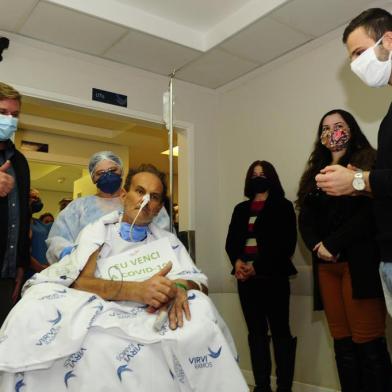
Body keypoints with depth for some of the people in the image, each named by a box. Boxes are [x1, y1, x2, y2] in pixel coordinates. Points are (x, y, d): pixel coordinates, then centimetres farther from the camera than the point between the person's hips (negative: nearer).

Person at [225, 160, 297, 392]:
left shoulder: (283, 206, 3)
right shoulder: (241, 208, 17)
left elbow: (286, 244, -6)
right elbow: (231, 241, 10)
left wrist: (258, 266, -14)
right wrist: (237, 261, -11)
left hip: (272, 275, -4)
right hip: (246, 276, 5)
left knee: (280, 331, -3)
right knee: (256, 332, 7)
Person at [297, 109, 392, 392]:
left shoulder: (368, 162, 5)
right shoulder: (315, 173, 21)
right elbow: (305, 218, 12)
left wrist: (333, 245, -12)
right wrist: (316, 247, -7)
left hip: (360, 262, -5)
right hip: (326, 266, 5)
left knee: (368, 342, -8)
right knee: (342, 342, 4)